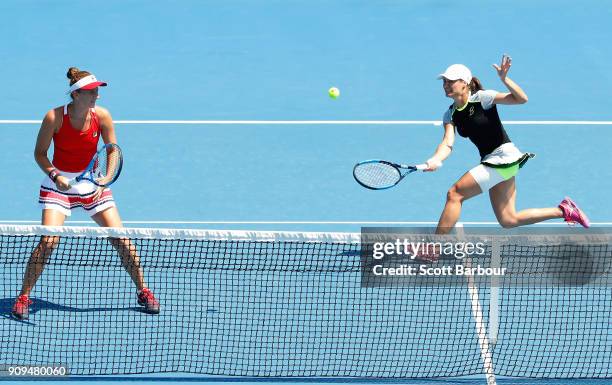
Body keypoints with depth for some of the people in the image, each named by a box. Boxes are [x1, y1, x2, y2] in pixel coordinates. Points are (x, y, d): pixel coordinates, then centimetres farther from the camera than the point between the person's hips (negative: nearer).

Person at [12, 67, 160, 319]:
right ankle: (23, 297, -4)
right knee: (48, 240, -19)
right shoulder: (54, 118, -18)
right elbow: (40, 153, -8)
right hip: (59, 184, -3)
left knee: (121, 239, -4)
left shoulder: (101, 116, -11)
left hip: (92, 183, 3)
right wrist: (55, 176, -24)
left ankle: (143, 291, 15)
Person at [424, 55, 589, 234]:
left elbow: (521, 99, -18)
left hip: (504, 157, -8)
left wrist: (504, 79, -34)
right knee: (508, 220, 13)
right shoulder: (450, 115, 6)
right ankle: (563, 210, 23)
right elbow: (447, 143, -9)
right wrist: (435, 160, -29)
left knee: (454, 194, -14)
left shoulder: (482, 98, -12)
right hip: (490, 162, 8)